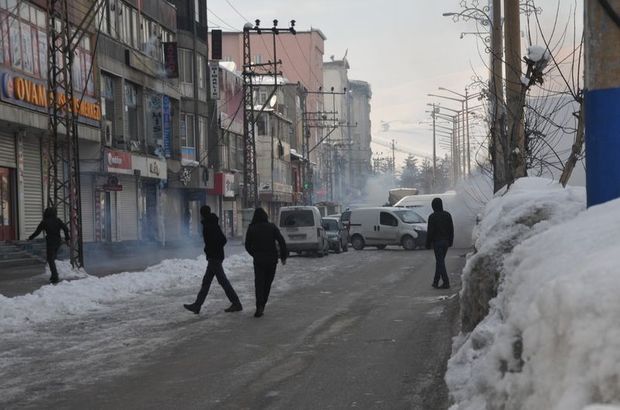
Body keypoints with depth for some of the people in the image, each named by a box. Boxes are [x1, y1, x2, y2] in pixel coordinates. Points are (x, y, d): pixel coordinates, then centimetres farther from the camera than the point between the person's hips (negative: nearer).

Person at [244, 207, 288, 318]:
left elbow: (248, 246, 5)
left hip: (258, 260, -1)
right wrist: (283, 256, 0)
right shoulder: (272, 227, 0)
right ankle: (262, 305, 15)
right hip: (272, 259, 1)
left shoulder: (252, 228, -1)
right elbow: (281, 241, -7)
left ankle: (260, 306, -17)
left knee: (259, 283, 0)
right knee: (267, 283, 14)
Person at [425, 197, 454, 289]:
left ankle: (446, 283, -10)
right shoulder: (447, 215, 5)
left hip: (437, 242, -6)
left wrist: (428, 244, -4)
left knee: (440, 262, -4)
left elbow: (430, 232, -12)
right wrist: (450, 241, 17)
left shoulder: (432, 217, -13)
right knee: (440, 261, 15)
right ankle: (435, 282, 21)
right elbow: (451, 229, 9)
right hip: (446, 241, 6)